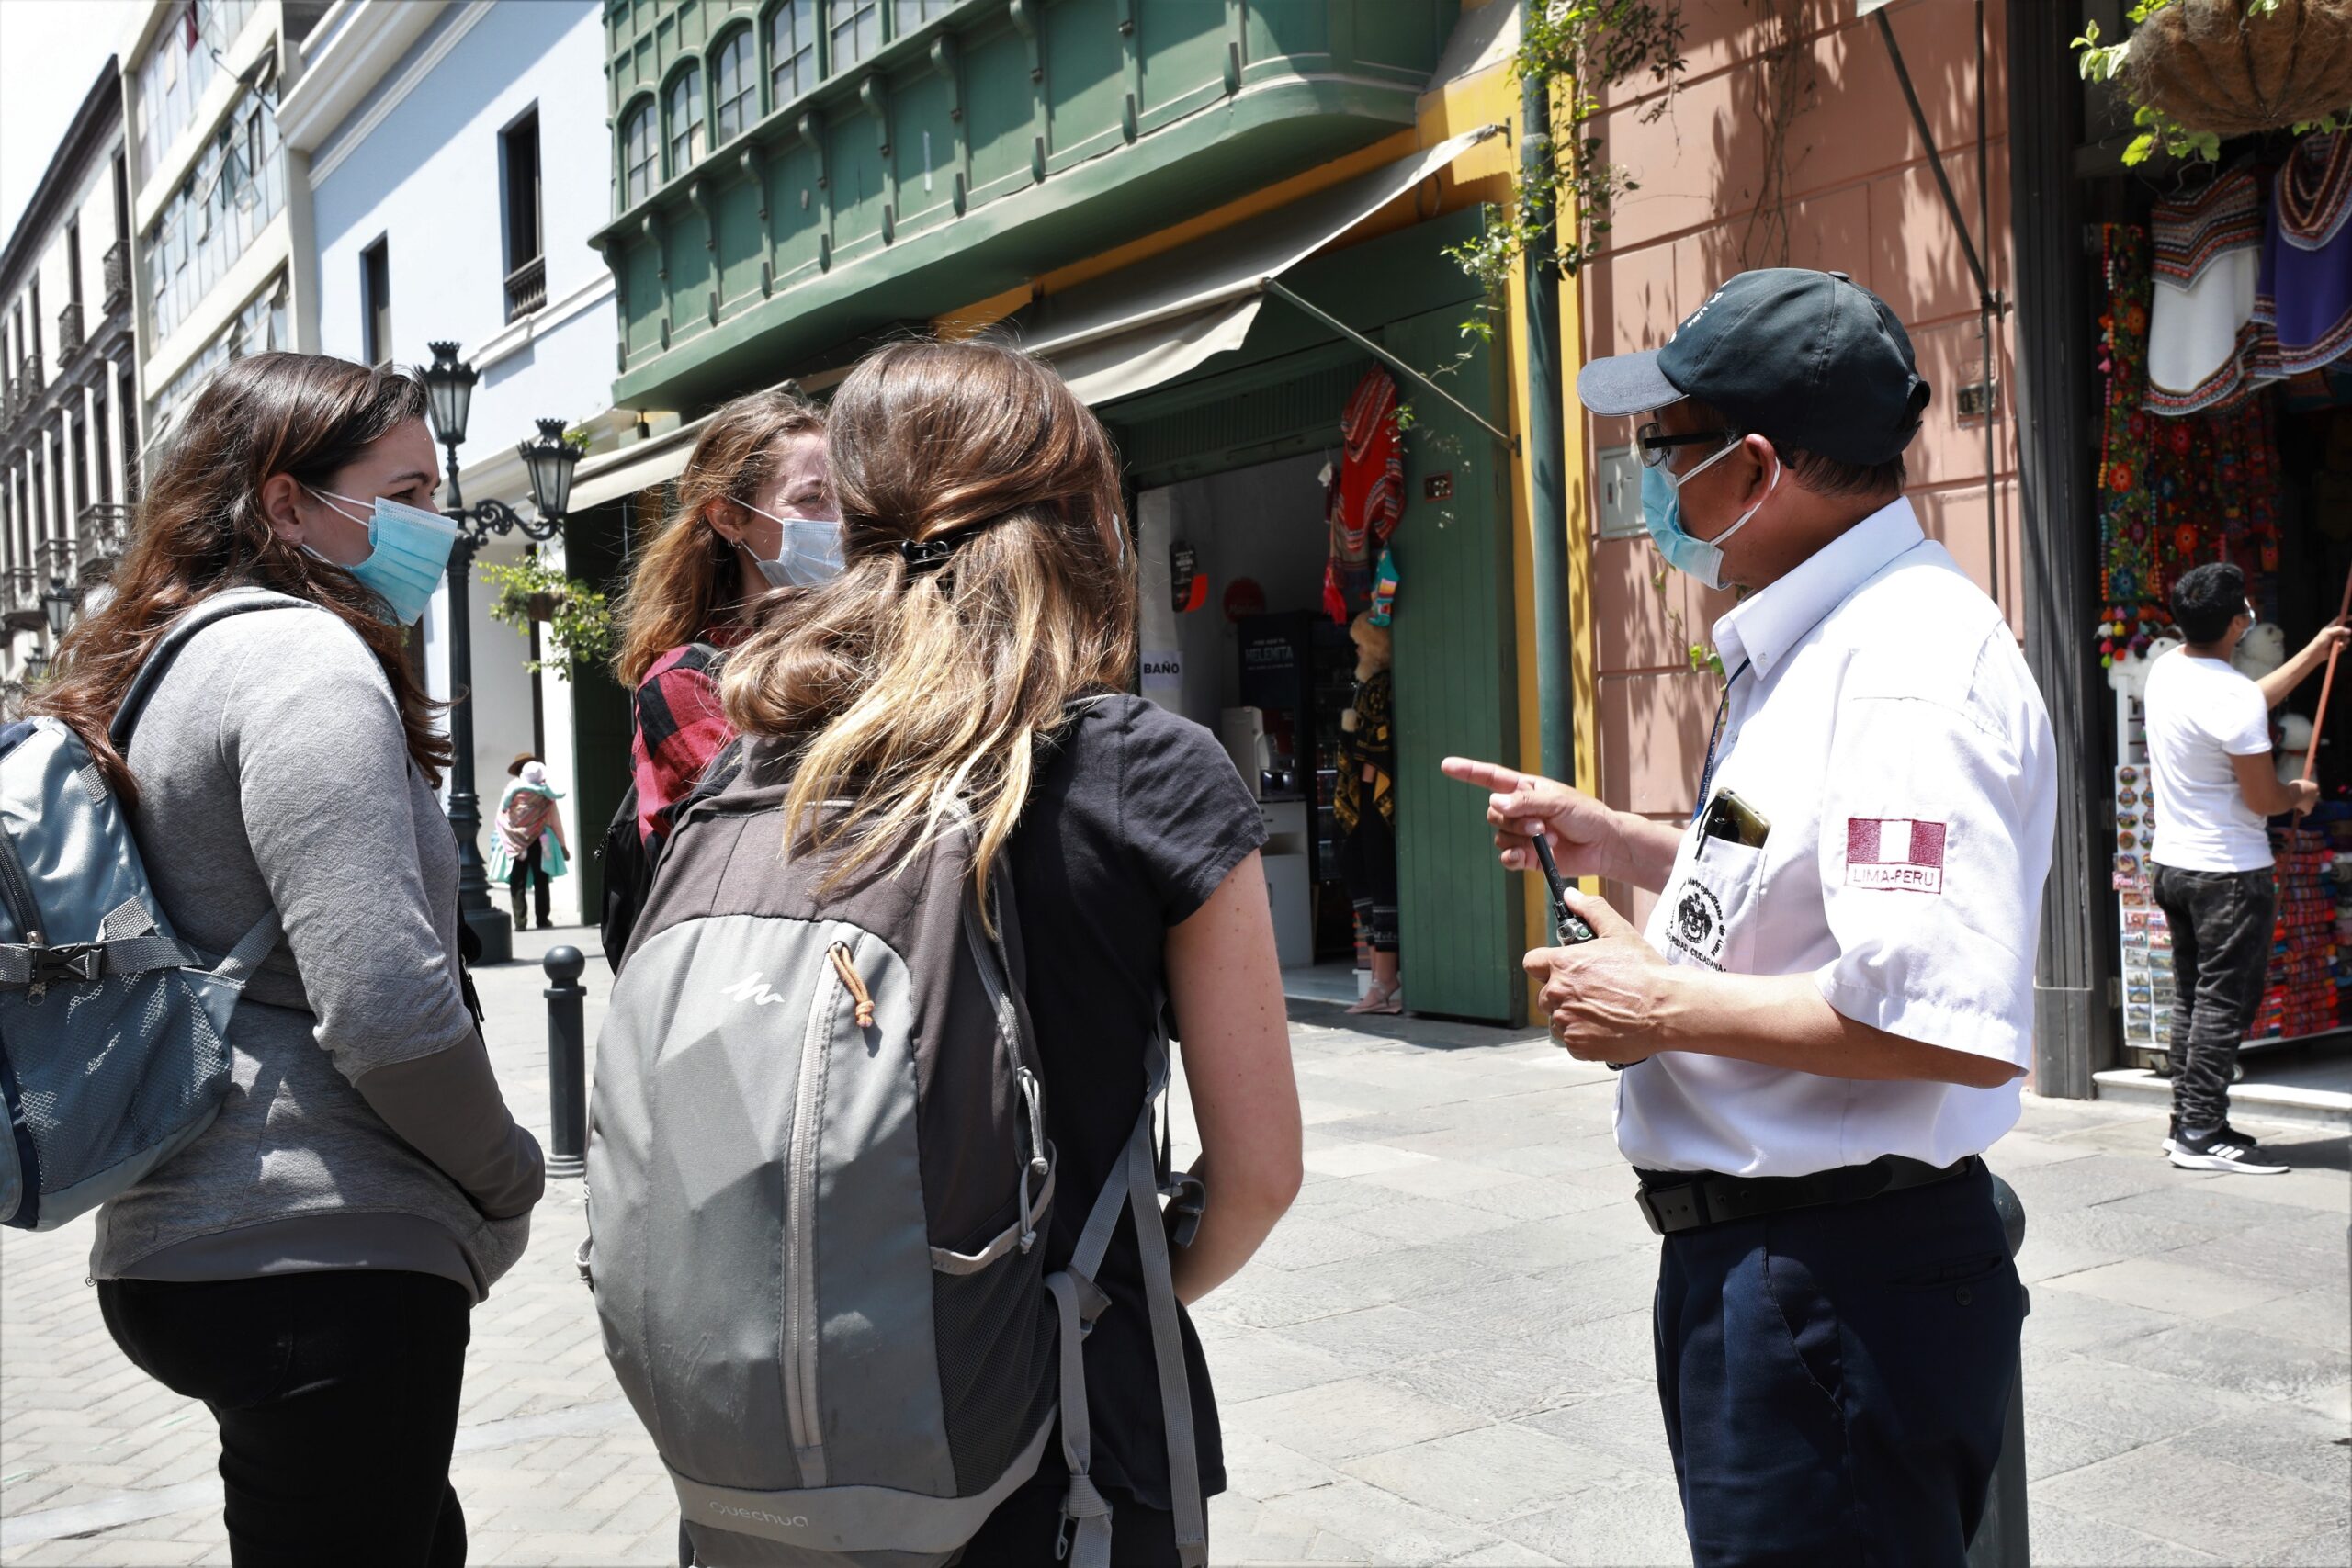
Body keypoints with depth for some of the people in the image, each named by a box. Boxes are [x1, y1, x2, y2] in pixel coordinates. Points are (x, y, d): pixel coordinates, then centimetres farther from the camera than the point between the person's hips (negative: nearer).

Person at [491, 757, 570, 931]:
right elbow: (555, 821, 3)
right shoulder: (546, 793, 0)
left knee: (517, 884, 4)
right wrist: (562, 845, 9)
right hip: (540, 842, 0)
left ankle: (520, 922, -2)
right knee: (541, 882, 8)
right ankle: (542, 920, 6)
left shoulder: (512, 791, -1)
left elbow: (501, 817, -2)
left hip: (516, 843, 0)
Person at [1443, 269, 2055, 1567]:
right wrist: (1618, 843, 13)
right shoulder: (1802, 646, 10)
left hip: (1840, 1294, -10)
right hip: (1749, 1257, 10)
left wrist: (1664, 1007, -21)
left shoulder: (1911, 667, -23)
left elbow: (1949, 1023, -32)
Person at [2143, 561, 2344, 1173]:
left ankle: (2187, 1120, 18)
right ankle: (2202, 1135, -1)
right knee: (2225, 1002, -3)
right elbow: (2264, 797, -17)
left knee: (2192, 997, 14)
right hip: (2229, 871, -9)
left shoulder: (2166, 670, 5)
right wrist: (2302, 794, 5)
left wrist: (2314, 653, 28)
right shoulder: (2232, 696, -22)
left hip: (2172, 863, 9)